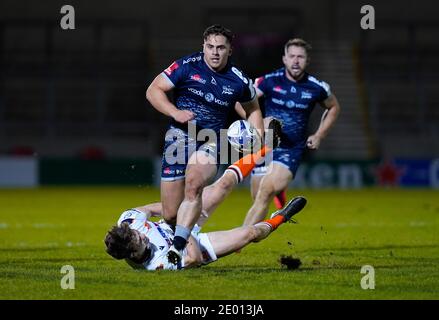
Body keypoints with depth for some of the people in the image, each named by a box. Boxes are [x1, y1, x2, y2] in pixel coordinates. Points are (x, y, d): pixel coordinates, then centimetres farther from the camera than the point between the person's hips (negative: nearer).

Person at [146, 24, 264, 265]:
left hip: (211, 140, 0)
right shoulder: (186, 66, -3)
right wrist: (175, 112, -14)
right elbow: (153, 90, 0)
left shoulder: (238, 81, 3)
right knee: (170, 215, -4)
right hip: (180, 135, 0)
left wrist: (257, 134, 8)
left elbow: (252, 108, 23)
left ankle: (178, 245, -37)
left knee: (194, 183, -34)